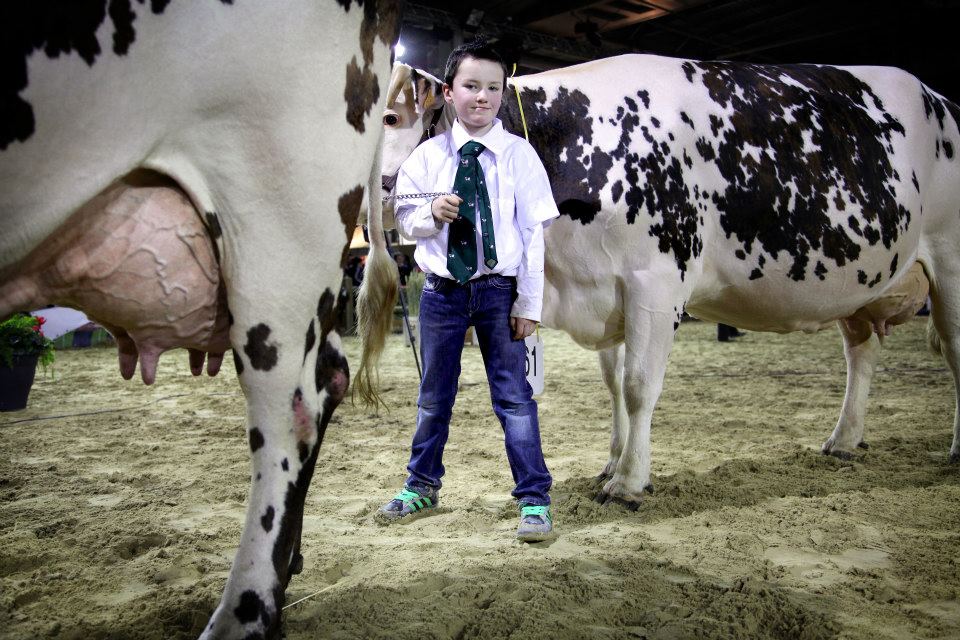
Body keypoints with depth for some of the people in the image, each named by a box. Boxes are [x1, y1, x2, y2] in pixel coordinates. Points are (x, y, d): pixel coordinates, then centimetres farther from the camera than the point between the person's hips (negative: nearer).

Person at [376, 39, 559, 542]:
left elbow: (533, 231, -7)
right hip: (442, 289, 3)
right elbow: (405, 222, 4)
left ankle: (534, 500, 14)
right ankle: (422, 487, 35)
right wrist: (432, 214, -19)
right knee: (434, 396, 16)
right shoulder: (428, 155, 0)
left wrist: (529, 302, -10)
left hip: (499, 290, -2)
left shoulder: (519, 154, -5)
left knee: (513, 396, 2)